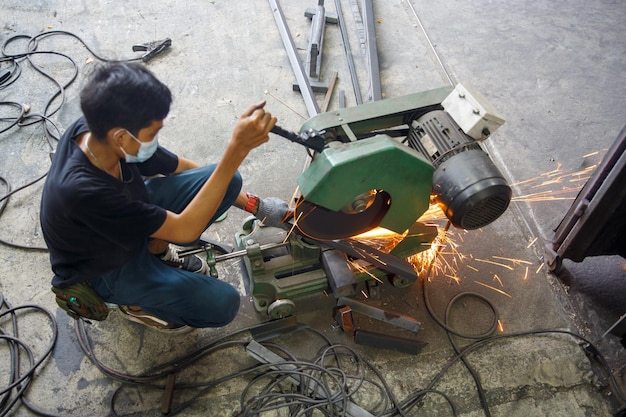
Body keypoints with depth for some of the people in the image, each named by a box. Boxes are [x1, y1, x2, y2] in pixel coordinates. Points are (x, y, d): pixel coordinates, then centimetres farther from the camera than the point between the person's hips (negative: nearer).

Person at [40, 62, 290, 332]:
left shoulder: (95, 129, -22)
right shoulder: (82, 191, -42)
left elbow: (176, 166, -8)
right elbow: (185, 229, -35)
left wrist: (249, 202, -6)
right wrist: (238, 148, -44)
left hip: (131, 219, 6)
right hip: (106, 270, -6)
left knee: (226, 180, -13)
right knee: (222, 304, -19)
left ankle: (156, 250, 8)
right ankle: (137, 303, 8)